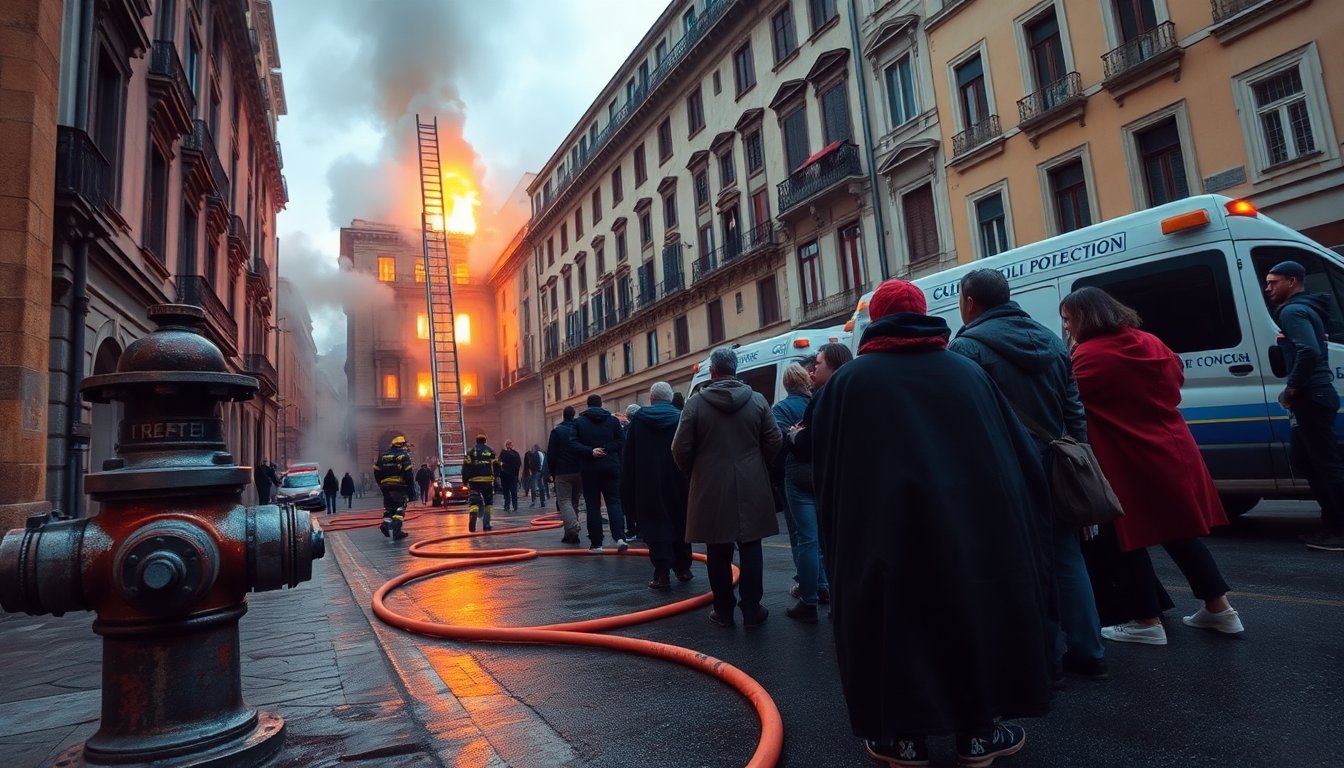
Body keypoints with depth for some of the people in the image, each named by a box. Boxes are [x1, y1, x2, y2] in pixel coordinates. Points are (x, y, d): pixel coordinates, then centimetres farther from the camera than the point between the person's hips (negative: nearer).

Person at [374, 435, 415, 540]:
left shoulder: (382, 456, 13)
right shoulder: (404, 455, -5)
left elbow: (376, 471, 13)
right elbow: (409, 472, -12)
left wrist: (380, 484, 19)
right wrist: (410, 485, -5)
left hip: (386, 486, 5)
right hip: (400, 486, -5)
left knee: (388, 506, 17)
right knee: (400, 508, -2)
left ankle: (386, 523, -4)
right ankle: (396, 530, -12)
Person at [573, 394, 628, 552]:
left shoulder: (579, 422, 3)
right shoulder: (613, 420, 6)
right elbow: (621, 441, -2)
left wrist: (590, 451, -11)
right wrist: (606, 449, -6)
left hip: (590, 468, -1)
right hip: (611, 467, 1)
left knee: (593, 505, 4)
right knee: (614, 501, 4)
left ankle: (596, 542, 6)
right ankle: (620, 537, -11)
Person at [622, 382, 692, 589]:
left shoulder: (638, 418, -1)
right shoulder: (681, 418, -2)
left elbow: (628, 456, 2)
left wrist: (629, 486, 8)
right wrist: (689, 482, 5)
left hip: (649, 484, -1)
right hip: (677, 484, 1)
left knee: (656, 525, 1)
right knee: (679, 523, 16)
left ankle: (662, 573, -6)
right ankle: (683, 568, 25)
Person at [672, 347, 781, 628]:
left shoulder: (695, 403, -7)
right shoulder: (757, 400, -1)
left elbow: (681, 448, -6)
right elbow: (773, 441, 0)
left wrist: (694, 473, 12)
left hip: (711, 489, -1)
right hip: (751, 488, 1)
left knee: (719, 552, 8)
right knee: (750, 549, 8)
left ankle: (724, 610, 16)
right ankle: (752, 610, 13)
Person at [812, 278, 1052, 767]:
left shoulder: (846, 382, 3)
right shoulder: (967, 371, 10)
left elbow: (826, 470, 4)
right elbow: (1019, 453, 12)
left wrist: (839, 530, 15)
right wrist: (1020, 519, 21)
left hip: (884, 533, -2)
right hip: (974, 525, 3)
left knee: (895, 624, 10)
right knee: (976, 617, 16)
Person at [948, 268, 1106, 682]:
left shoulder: (967, 346, -11)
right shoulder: (1050, 339, 14)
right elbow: (1075, 411, 16)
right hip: (1056, 467, 8)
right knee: (1066, 557, 16)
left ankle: (1047, 655, 12)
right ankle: (1088, 652, 24)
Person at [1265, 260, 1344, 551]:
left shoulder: (1292, 311, -12)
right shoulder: (1305, 309, 20)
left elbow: (1309, 352, -26)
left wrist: (1291, 389, -18)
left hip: (1312, 397, -11)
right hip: (1314, 395, 11)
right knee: (1304, 456, 15)